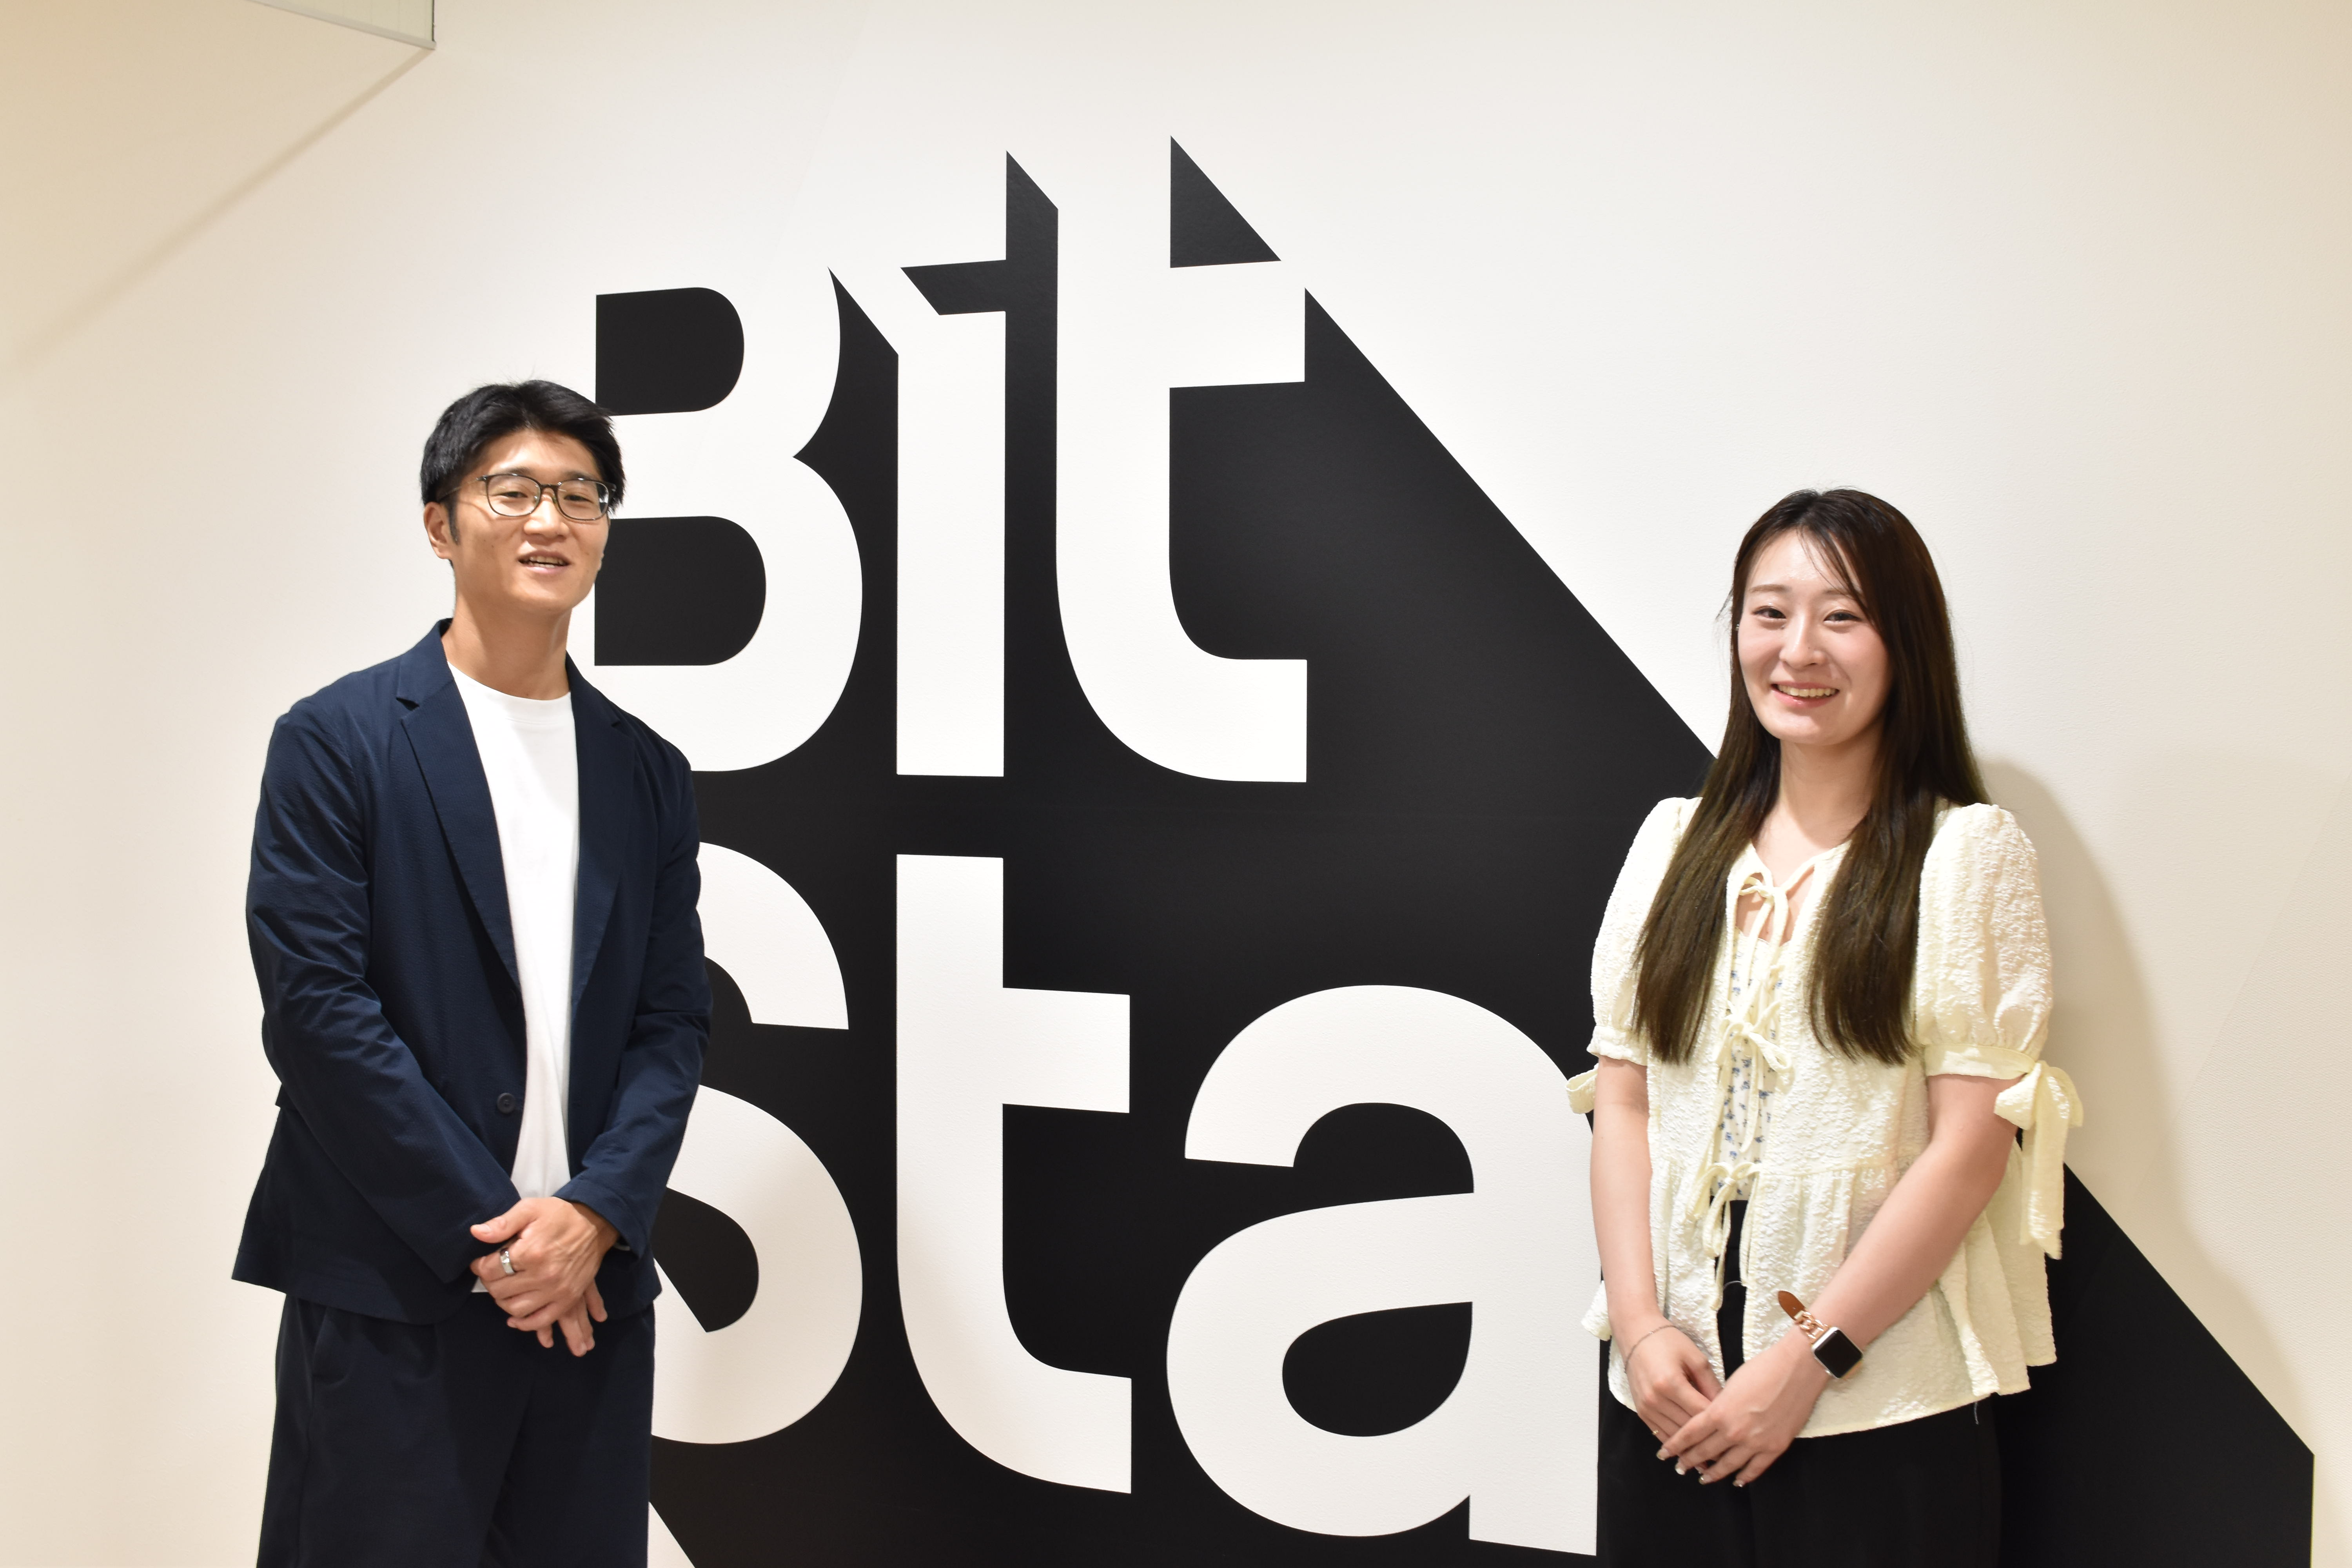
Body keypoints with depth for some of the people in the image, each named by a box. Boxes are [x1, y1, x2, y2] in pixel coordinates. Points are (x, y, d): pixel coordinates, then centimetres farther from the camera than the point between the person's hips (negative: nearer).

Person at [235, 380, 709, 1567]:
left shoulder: (648, 773, 11)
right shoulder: (337, 740, -3)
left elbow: (673, 1022, 7)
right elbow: (315, 1009, -10)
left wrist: (593, 1214, -9)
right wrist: (485, 1232, -12)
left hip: (593, 1287, 4)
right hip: (391, 1294, -4)